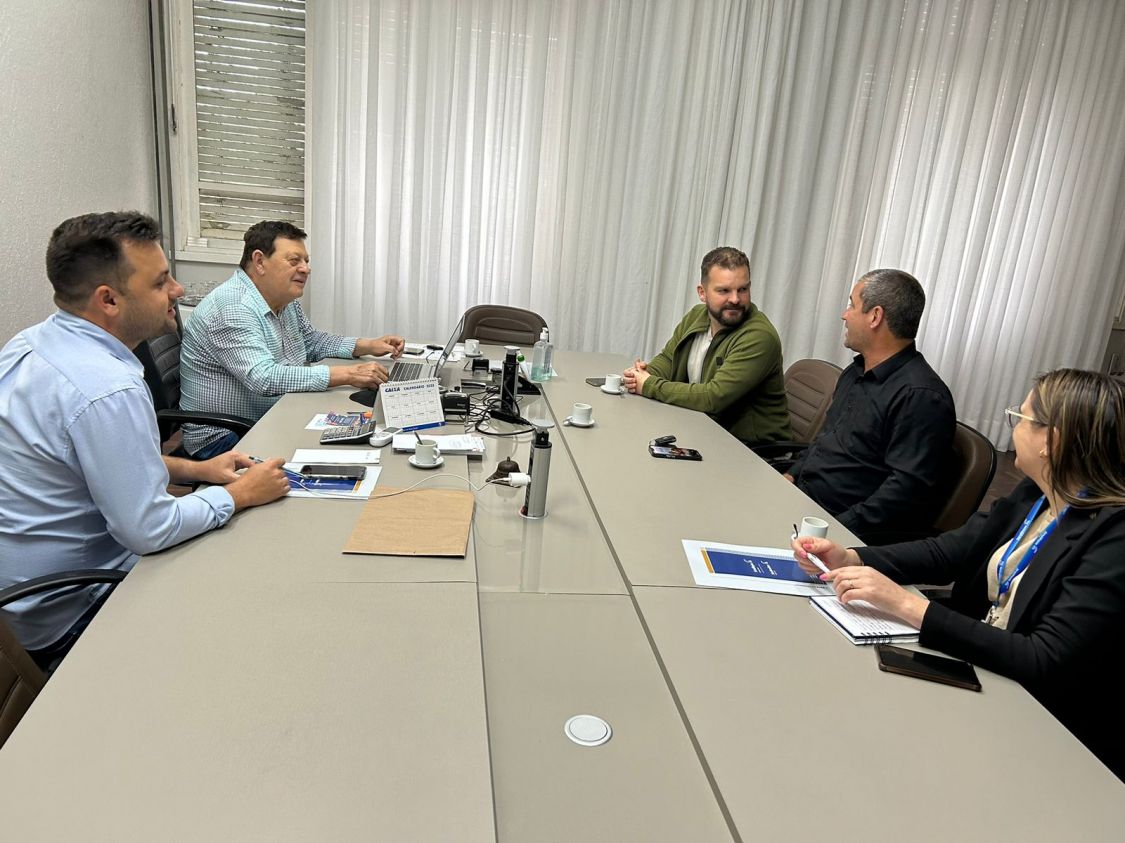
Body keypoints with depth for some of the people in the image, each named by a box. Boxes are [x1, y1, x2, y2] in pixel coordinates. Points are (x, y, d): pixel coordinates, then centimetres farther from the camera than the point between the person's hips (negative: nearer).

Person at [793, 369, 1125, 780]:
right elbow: (947, 550, 4)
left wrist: (907, 604, -31)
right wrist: (849, 559, -11)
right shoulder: (1033, 496, 1)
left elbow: (1044, 664, -28)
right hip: (973, 669, 6)